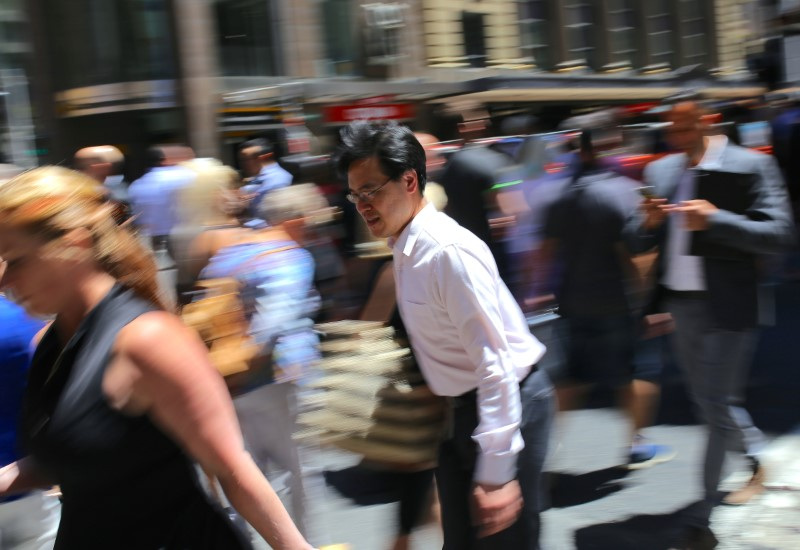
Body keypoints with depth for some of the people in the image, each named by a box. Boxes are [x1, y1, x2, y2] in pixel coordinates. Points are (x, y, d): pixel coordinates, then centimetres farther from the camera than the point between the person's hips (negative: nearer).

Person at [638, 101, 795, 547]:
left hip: (727, 306, -6)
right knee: (709, 403, 20)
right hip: (679, 304, 6)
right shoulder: (659, 171, 5)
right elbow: (645, 244, 9)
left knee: (720, 406, -1)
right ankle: (757, 459, 47)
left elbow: (781, 234, -17)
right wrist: (650, 223, -14)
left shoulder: (751, 165, -11)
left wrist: (714, 219, -28)